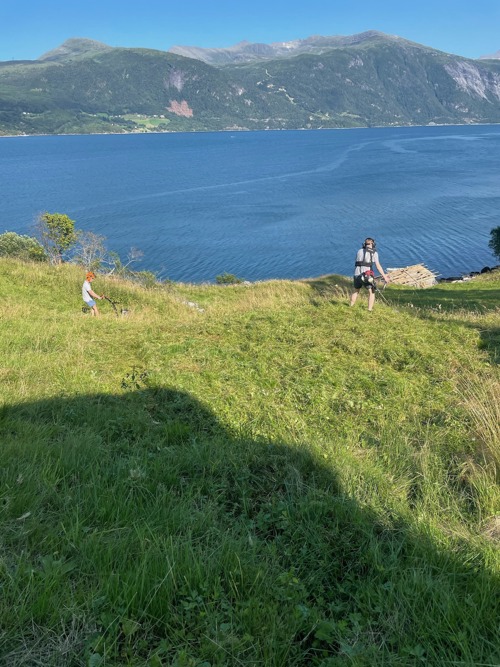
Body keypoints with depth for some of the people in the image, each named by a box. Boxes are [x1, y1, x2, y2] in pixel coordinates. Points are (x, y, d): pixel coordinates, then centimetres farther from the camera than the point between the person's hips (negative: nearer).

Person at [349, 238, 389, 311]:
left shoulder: (359, 251, 13)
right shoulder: (374, 253, 1)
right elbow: (378, 266, -4)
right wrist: (384, 276, 0)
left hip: (357, 274, 4)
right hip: (366, 275, -4)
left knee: (356, 291, 23)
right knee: (371, 292, 9)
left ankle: (350, 307, 27)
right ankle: (370, 310, 2)